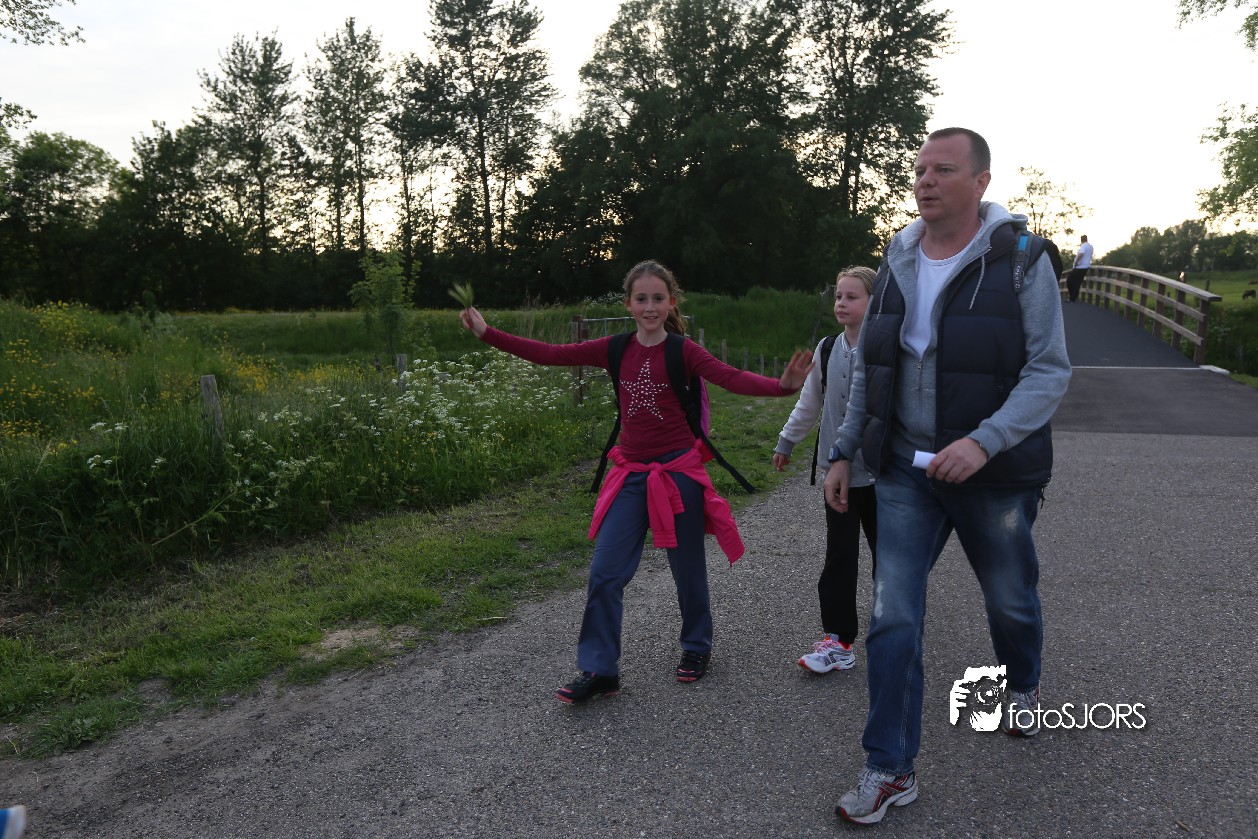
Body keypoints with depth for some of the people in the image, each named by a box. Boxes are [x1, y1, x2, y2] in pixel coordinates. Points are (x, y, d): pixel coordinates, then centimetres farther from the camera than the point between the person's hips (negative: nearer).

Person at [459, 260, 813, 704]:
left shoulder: (683, 351, -8)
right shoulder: (616, 350, 3)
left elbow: (732, 378, -23)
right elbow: (549, 354, 3)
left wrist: (782, 385, -42)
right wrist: (487, 333, 0)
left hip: (678, 471, -3)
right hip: (631, 474, 3)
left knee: (688, 568, 11)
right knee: (605, 573, -1)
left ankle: (697, 647, 36)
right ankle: (599, 670, 10)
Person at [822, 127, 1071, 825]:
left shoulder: (1022, 260, -9)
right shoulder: (897, 263, 4)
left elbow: (1050, 370, -14)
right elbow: (867, 370, 10)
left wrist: (984, 441, -28)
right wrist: (843, 453, 7)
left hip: (994, 475, -2)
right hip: (906, 472, 3)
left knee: (1010, 600, 19)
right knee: (893, 617, -3)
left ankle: (1023, 687, 52)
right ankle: (891, 769, 10)